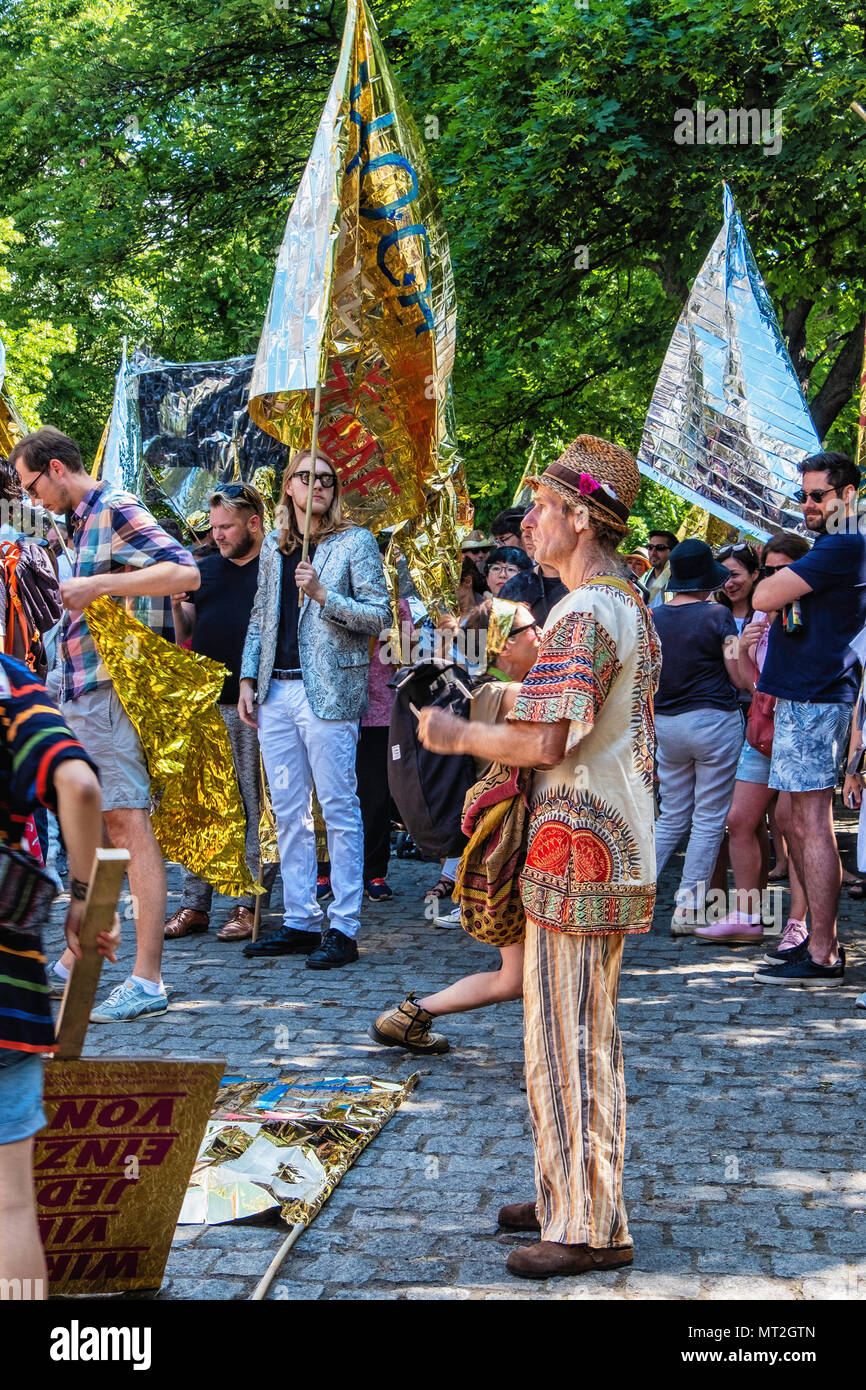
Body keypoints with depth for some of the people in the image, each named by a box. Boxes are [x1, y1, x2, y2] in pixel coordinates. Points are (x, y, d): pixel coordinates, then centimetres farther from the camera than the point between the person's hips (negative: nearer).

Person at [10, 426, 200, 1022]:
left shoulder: (115, 508, -10)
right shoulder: (87, 519, 19)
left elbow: (185, 573, -23)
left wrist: (96, 586, -24)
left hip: (110, 692, -10)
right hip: (84, 695, 10)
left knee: (129, 826, -11)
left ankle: (147, 981, -12)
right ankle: (75, 960, 25)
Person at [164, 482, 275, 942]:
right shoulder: (206, 568, 14)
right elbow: (185, 636, 15)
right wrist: (177, 603, -4)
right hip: (205, 702, 5)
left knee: (254, 806, 0)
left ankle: (248, 904, 6)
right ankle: (195, 903, 13)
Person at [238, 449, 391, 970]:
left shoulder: (356, 542, 1)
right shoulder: (273, 547, 17)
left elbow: (381, 616, -5)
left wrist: (322, 595, -16)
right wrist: (248, 680, 12)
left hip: (328, 690, -6)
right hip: (275, 692, 6)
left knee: (338, 808, -5)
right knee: (288, 810, 8)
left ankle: (344, 930, -1)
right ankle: (300, 922, 15)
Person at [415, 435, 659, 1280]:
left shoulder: (583, 615, -18)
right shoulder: (629, 607, 16)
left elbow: (543, 741, -24)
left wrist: (458, 736, -9)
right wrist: (507, 785, 20)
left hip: (579, 853, -11)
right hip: (616, 841, 11)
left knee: (566, 1040, -4)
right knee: (585, 1035, 17)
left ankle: (591, 1228, 3)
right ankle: (571, 1196, 28)